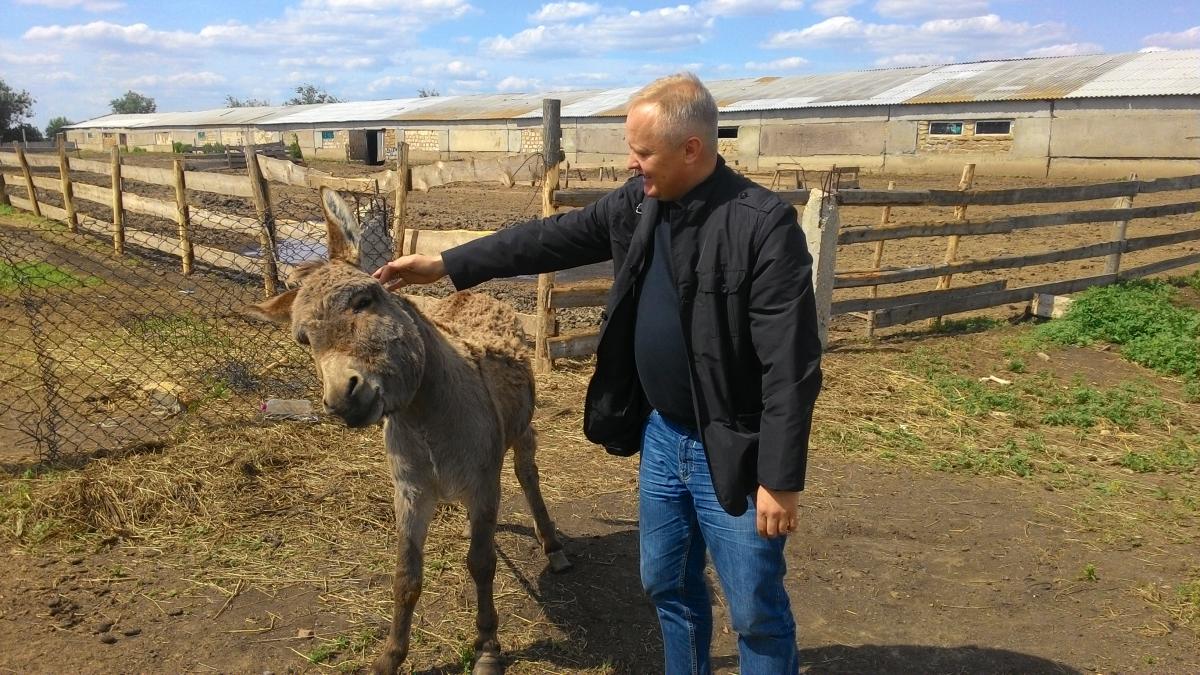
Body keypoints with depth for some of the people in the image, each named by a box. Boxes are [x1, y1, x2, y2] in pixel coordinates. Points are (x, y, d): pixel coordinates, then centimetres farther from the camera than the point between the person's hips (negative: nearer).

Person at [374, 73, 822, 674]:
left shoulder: (764, 225, -22)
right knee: (668, 586, 22)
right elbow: (552, 239, 8)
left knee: (756, 613, 9)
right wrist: (444, 265, 8)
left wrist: (781, 479, -20)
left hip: (731, 451, -7)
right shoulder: (639, 202, 0)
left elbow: (791, 366, -21)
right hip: (661, 435, 7)